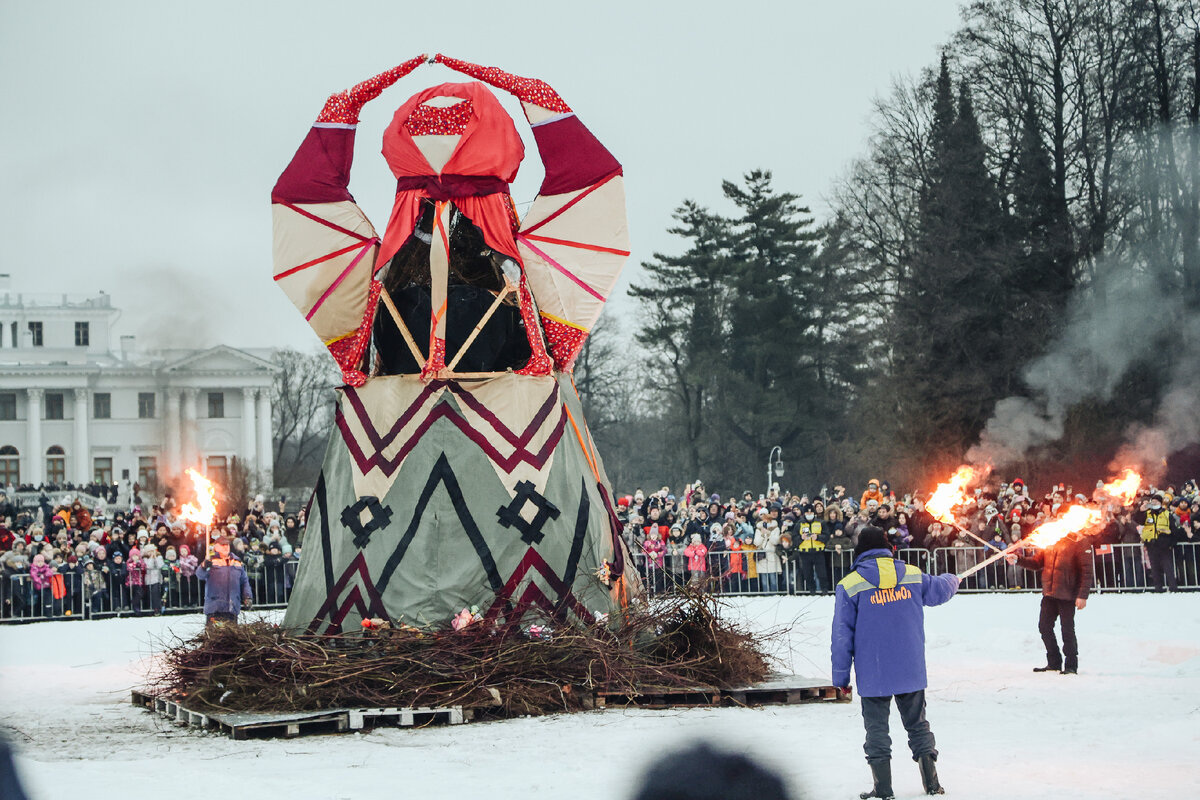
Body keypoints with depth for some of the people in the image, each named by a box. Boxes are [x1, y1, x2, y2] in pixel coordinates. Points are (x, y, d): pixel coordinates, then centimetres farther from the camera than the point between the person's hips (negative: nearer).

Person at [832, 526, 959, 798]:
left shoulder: (850, 585, -8)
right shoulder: (912, 575, 2)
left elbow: (842, 636, -6)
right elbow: (940, 590, 22)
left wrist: (841, 675, 2)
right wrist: (952, 580, 46)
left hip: (873, 676, -3)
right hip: (912, 672, 3)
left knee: (876, 728, 6)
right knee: (917, 725, 14)